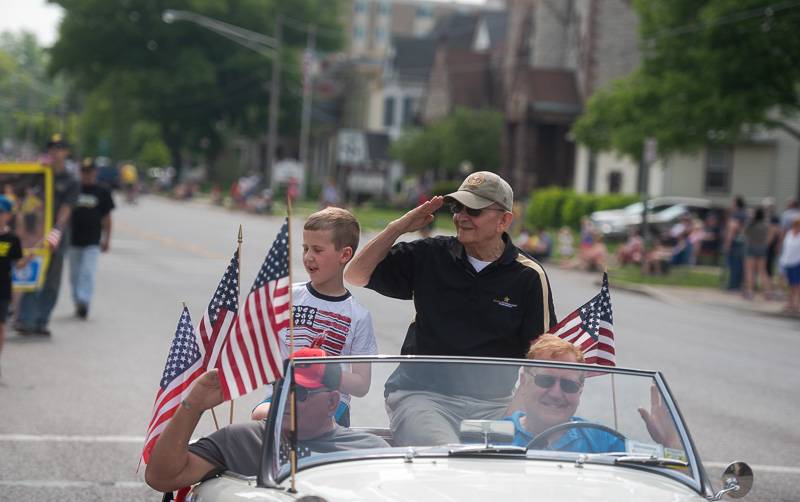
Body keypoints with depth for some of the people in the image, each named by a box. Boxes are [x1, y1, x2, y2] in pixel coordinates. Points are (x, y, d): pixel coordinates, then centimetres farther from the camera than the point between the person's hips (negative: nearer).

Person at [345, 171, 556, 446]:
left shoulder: (529, 276, 7)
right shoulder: (429, 255, 12)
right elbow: (356, 275, 14)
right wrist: (399, 226, 5)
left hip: (495, 400, 1)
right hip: (423, 393, -1)